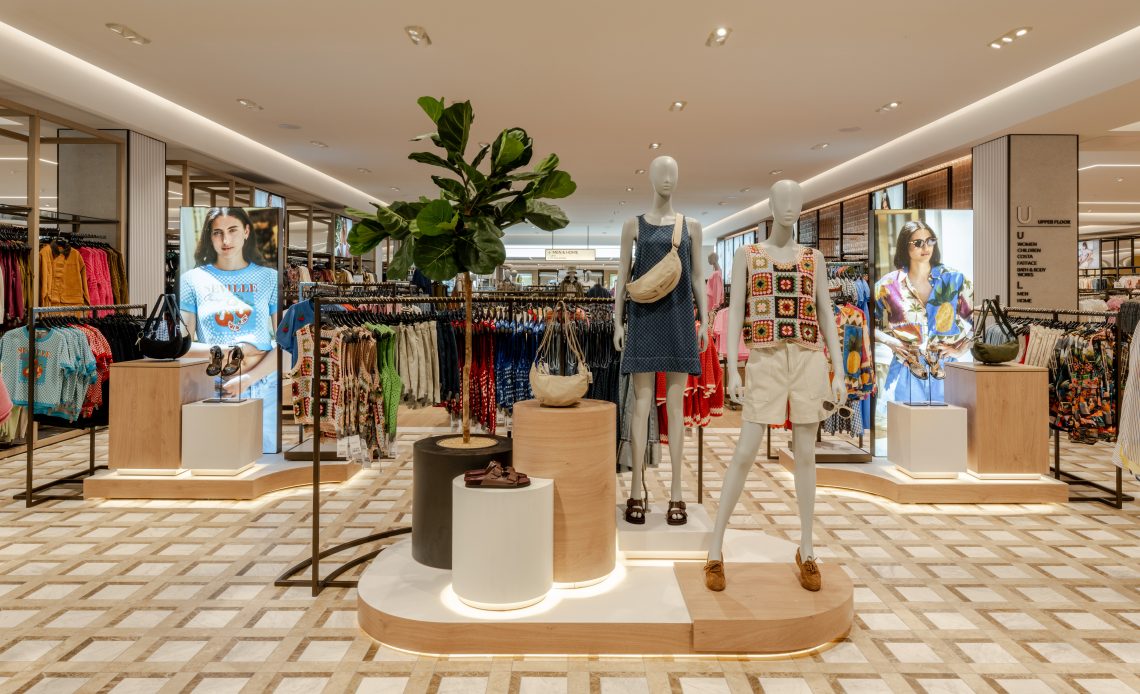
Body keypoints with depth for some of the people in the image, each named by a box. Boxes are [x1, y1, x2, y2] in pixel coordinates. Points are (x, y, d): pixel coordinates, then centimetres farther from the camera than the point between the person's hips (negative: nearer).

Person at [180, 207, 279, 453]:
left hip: (264, 391, 0)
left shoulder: (270, 278, 3)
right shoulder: (192, 279, 3)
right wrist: (232, 351, -12)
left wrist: (248, 378, -14)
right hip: (211, 394, 0)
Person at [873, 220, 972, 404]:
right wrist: (890, 341, -7)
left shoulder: (954, 279, 4)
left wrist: (961, 349, 0)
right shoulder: (889, 285, 1)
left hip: (945, 373, 1)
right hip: (907, 374, -1)